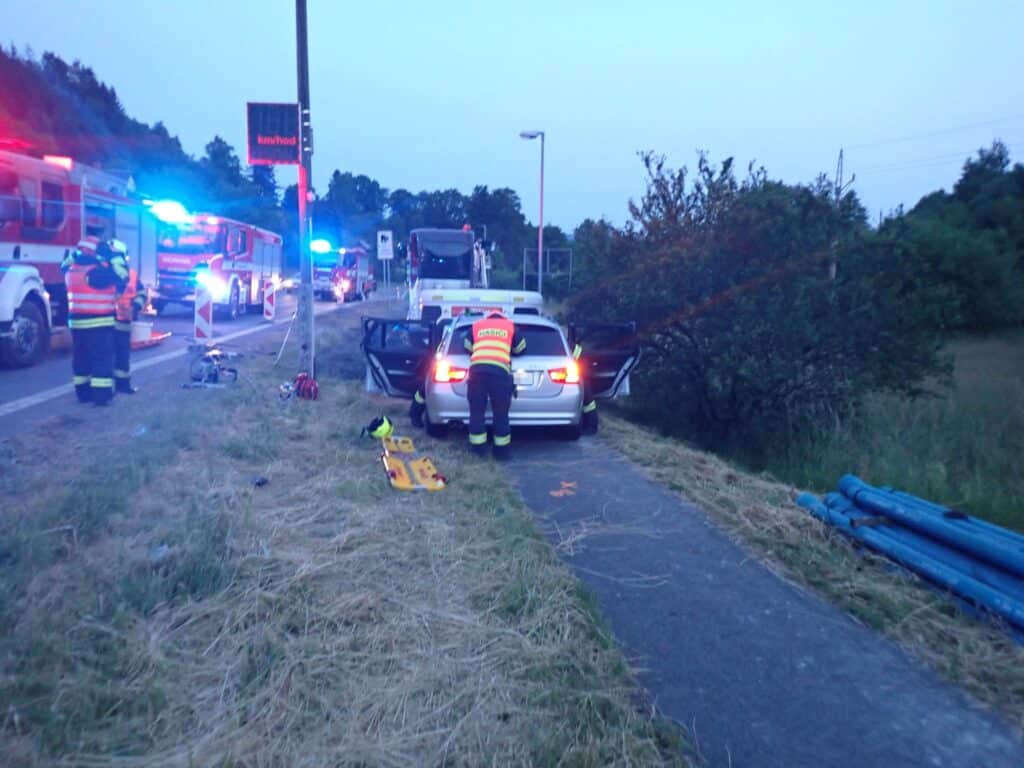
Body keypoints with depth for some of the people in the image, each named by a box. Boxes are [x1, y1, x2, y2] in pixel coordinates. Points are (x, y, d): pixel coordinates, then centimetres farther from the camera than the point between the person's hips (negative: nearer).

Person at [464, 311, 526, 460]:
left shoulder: (477, 325, 28)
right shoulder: (509, 326, 25)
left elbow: (468, 347, 34)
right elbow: (520, 348, 34)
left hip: (476, 369, 1)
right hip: (500, 370, -1)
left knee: (476, 411, 10)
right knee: (501, 413, 8)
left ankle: (478, 449, 13)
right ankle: (502, 450, 14)